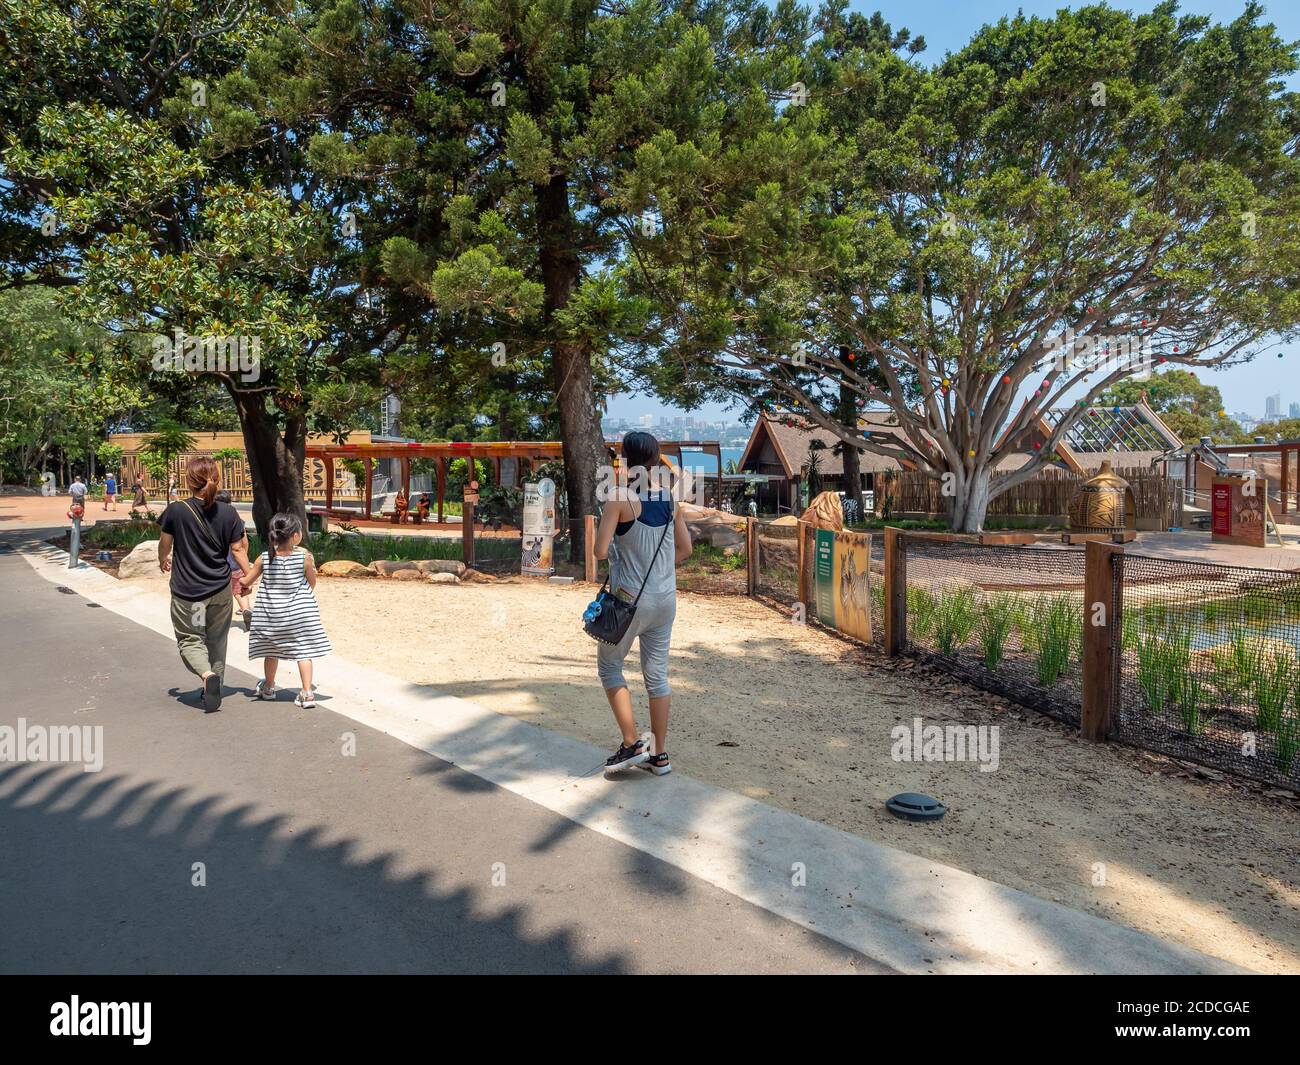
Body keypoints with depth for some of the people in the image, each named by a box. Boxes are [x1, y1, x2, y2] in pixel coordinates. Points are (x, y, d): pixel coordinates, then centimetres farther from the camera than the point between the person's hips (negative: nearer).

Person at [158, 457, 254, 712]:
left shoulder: (176, 510, -11)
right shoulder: (228, 513, -6)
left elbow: (165, 545, 3)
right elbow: (238, 549, -2)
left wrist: (163, 562, 25)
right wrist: (250, 574, 12)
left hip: (187, 591, -2)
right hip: (220, 590, 2)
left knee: (190, 639, 9)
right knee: (217, 640, 17)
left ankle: (207, 675, -18)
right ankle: (214, 686, 24)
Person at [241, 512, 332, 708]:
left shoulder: (265, 558, -8)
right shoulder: (304, 556, -14)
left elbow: (247, 582, 2)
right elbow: (312, 584, -4)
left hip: (271, 612, 3)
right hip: (299, 612, -3)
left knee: (271, 651, 21)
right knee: (303, 651, 4)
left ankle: (268, 687, 40)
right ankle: (307, 693, -1)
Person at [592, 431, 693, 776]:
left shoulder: (620, 499, -14)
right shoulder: (670, 499, 4)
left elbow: (600, 551, -17)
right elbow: (685, 549, 11)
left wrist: (616, 548, 5)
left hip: (630, 599, -5)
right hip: (665, 599, 6)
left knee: (609, 665, 14)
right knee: (656, 674, 13)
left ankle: (632, 745, 9)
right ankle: (660, 756, 18)